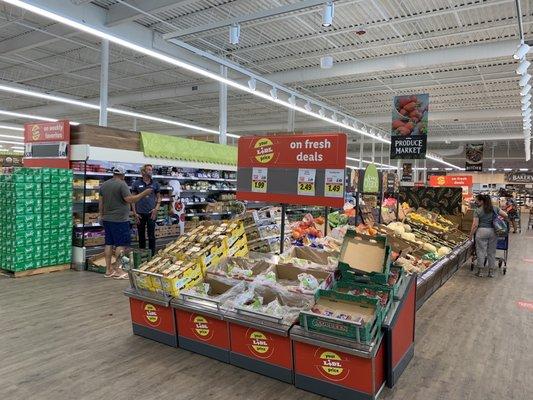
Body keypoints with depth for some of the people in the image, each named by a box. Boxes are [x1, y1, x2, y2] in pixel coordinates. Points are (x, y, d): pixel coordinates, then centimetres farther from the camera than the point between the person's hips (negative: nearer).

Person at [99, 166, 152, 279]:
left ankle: (108, 269, 15)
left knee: (109, 243, 11)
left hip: (107, 219, 8)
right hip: (120, 220, -8)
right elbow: (129, 199, -20)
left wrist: (101, 215, 21)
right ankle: (117, 270, -2)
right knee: (121, 244, -2)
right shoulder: (122, 184, -12)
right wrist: (144, 193, -14)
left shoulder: (104, 184, 11)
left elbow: (100, 202, 14)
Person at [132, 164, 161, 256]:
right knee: (141, 235, 10)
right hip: (140, 213, 0)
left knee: (151, 235, 1)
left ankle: (152, 255, 9)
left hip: (151, 213, 0)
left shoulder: (155, 184, 5)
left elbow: (158, 197, 11)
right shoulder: (137, 183, 2)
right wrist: (134, 213, -3)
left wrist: (156, 208, -5)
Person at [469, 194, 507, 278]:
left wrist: (471, 235, 2)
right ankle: (491, 272, 18)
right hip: (493, 231, 4)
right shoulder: (495, 208, 7)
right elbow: (505, 215, 9)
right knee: (492, 252, 11)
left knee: (481, 251, 5)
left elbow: (475, 225, -7)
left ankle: (480, 271, 10)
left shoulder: (477, 211, -5)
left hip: (482, 231, -4)